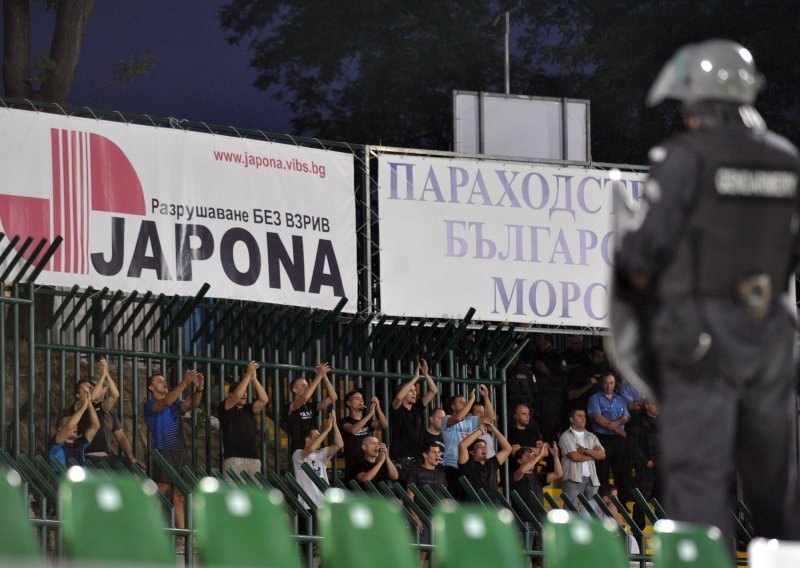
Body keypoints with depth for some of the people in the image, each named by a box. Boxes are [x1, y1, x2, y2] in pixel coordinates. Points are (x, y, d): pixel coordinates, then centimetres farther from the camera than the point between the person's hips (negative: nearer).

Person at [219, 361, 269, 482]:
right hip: (233, 458, -5)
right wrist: (248, 374, -8)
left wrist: (254, 378, 0)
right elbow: (237, 396, -12)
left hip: (253, 458, 5)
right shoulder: (225, 407, 5)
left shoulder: (249, 409, 19)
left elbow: (264, 399, 6)